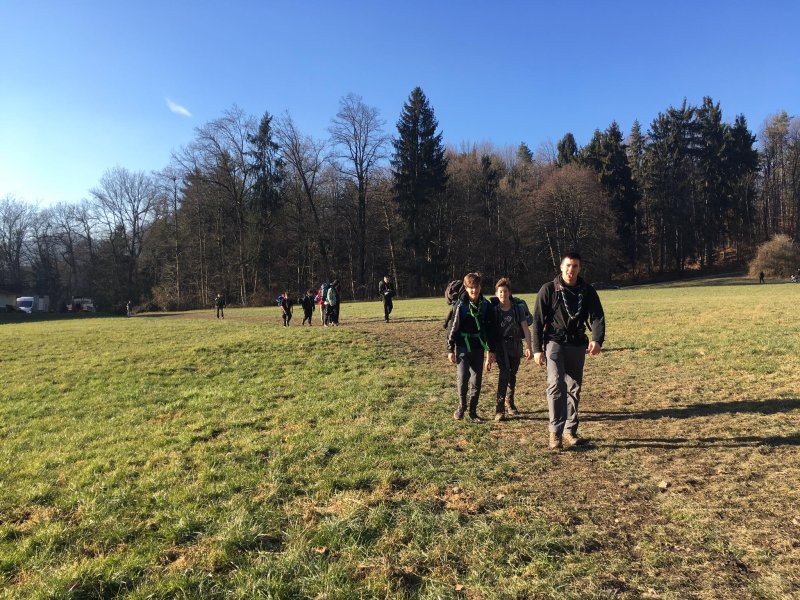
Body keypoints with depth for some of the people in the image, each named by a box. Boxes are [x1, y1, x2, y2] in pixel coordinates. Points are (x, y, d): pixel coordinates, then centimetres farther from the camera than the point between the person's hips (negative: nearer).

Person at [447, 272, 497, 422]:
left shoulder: (486, 306, 0)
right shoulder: (461, 305, -7)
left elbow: (491, 329, 6)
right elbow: (453, 328, -3)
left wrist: (491, 350, 6)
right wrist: (450, 349, -4)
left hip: (478, 348, 3)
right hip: (463, 348, -2)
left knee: (476, 381, 5)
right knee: (462, 377, -12)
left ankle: (473, 412, 18)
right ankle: (461, 405, 12)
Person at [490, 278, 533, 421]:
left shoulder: (518, 307, -6)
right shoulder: (494, 308, -7)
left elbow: (525, 328, -6)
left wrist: (529, 347, -12)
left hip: (516, 344, 2)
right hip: (501, 344, -2)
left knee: (512, 374, 14)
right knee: (504, 373, -17)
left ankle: (509, 402, 35)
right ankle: (500, 409, -15)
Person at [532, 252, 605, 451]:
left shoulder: (588, 291, 3)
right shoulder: (549, 290, -5)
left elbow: (597, 317, -7)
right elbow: (537, 320, -4)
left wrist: (597, 340, -27)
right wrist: (537, 349, -9)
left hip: (577, 345, 4)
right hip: (555, 342, -4)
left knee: (574, 388, 10)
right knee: (556, 384, -18)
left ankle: (570, 431, 23)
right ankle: (555, 432, -13)